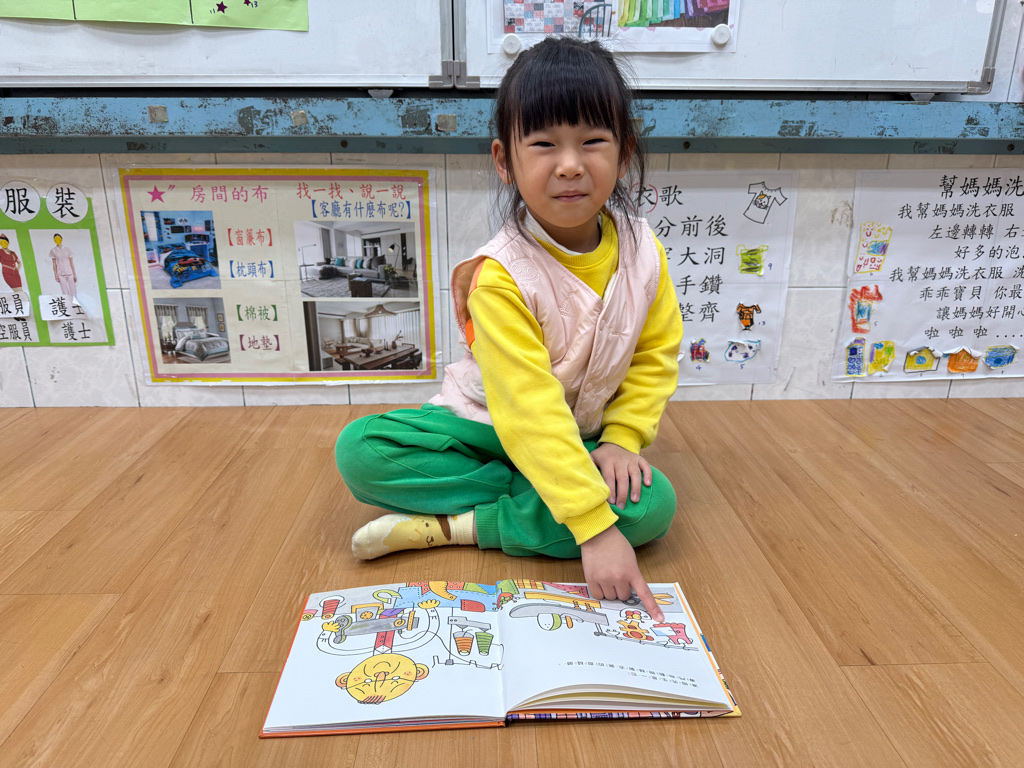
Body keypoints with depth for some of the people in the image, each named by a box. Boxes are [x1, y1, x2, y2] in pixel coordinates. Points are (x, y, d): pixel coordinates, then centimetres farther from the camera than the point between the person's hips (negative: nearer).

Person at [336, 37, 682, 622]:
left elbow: (656, 355, 2)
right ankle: (528, 501, -16)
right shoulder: (500, 277, -25)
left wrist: (621, 438, -13)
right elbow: (529, 411, -31)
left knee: (653, 504, -27)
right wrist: (593, 525, -36)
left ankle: (453, 525, -18)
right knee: (360, 450, -22)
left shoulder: (643, 251, -9)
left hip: (585, 436, 3)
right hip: (490, 427, -3)